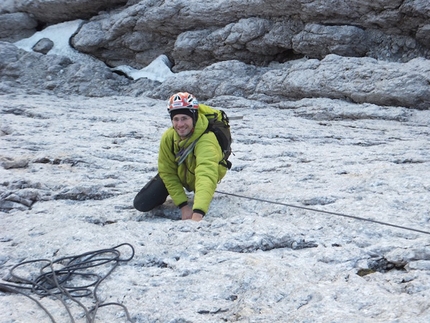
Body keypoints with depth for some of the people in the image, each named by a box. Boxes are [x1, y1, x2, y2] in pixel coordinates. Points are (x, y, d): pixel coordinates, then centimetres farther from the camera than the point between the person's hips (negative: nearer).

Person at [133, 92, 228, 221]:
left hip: (197, 177, -1)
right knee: (141, 204, -8)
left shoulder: (206, 141, -43)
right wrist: (183, 205, -25)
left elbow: (207, 176, -58)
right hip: (176, 174, 1)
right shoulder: (168, 137, -28)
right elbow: (167, 172, -17)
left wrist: (198, 213, -72)